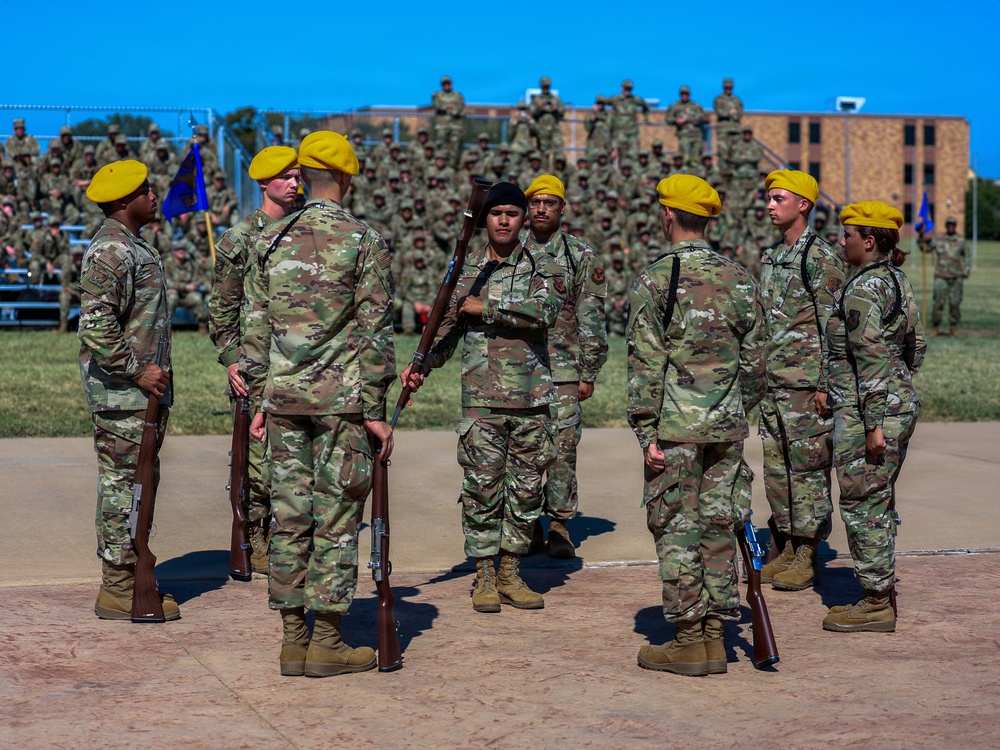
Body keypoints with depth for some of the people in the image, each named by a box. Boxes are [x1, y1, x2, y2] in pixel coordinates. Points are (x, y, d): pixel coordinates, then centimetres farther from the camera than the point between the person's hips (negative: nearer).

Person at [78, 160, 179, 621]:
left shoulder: (131, 247, 18)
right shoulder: (110, 251, -15)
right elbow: (96, 326, -24)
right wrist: (137, 371, -20)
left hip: (143, 390, 10)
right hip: (121, 392, -10)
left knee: (138, 485, 14)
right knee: (123, 485, -6)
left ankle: (129, 580, 21)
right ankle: (118, 591, -1)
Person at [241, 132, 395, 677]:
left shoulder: (270, 242, 7)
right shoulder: (364, 242, -6)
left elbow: (256, 328, 8)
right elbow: (374, 332, -7)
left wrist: (260, 399, 15)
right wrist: (375, 410, -3)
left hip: (284, 399, 4)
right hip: (342, 400, -4)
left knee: (289, 515, 8)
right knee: (337, 518, 1)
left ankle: (293, 639, 12)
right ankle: (327, 642, 3)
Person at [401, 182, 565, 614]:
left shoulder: (543, 268, 5)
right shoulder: (465, 271, 9)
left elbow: (545, 312, -16)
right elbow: (447, 331, 11)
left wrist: (485, 307, -15)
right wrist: (421, 366, -5)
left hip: (532, 399, 0)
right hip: (481, 398, 0)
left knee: (526, 489, 5)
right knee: (482, 488, -1)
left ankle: (511, 575, 15)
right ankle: (484, 578, 8)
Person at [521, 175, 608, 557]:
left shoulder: (581, 256, 3)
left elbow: (592, 320, 2)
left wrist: (589, 373, -3)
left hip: (562, 369, -2)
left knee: (562, 450, -4)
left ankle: (560, 527, 4)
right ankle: (529, 525, 14)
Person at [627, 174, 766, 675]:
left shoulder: (655, 280, -9)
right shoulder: (739, 279, 7)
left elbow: (646, 364, -11)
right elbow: (753, 359, 11)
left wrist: (646, 431, -8)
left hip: (676, 426, -5)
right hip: (727, 426, 5)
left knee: (677, 531, 2)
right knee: (719, 527, 9)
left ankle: (689, 642, 4)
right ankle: (715, 638, 13)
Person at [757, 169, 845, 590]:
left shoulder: (821, 259, -10)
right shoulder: (770, 258, 15)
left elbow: (833, 328, -12)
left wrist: (825, 385, -16)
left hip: (807, 385, -8)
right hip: (773, 384, 8)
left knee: (808, 469, -2)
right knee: (776, 468, 11)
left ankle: (807, 559, 3)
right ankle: (786, 551, 19)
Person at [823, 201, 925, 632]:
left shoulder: (861, 290, -16)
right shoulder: (899, 282, 13)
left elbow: (872, 358, -21)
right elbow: (917, 347, 18)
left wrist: (873, 424, -22)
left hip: (867, 412, -10)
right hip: (902, 402, 10)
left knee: (863, 506, -3)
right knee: (879, 505, 16)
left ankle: (875, 604, 1)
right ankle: (882, 594, 23)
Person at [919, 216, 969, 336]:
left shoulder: (961, 241, 6)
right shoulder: (938, 241, 4)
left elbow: (967, 258, 13)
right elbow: (925, 248, 11)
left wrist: (966, 272, 2)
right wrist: (922, 237, -4)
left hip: (956, 278, 1)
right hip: (941, 277, -1)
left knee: (955, 303, 1)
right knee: (938, 302, -7)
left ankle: (953, 328, 11)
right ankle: (935, 327, 2)